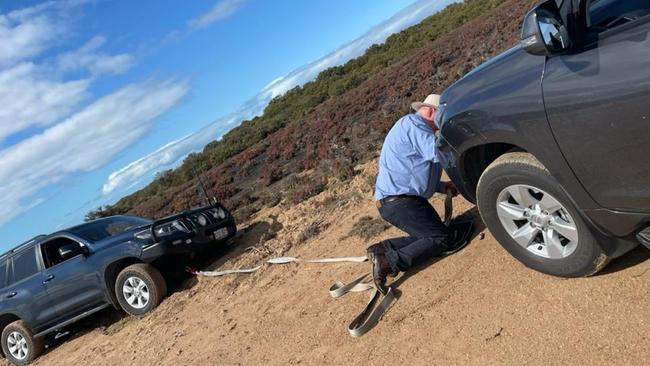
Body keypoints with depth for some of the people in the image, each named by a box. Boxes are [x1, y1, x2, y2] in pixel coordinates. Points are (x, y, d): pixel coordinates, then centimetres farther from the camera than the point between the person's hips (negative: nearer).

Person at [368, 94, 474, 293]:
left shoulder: (414, 128, 25)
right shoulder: (412, 123, -9)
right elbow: (438, 152, -24)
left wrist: (441, 186, 15)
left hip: (402, 198, 11)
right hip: (399, 201, -11)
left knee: (429, 235, 9)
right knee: (443, 238, -10)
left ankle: (383, 249, 3)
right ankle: (389, 262, -16)